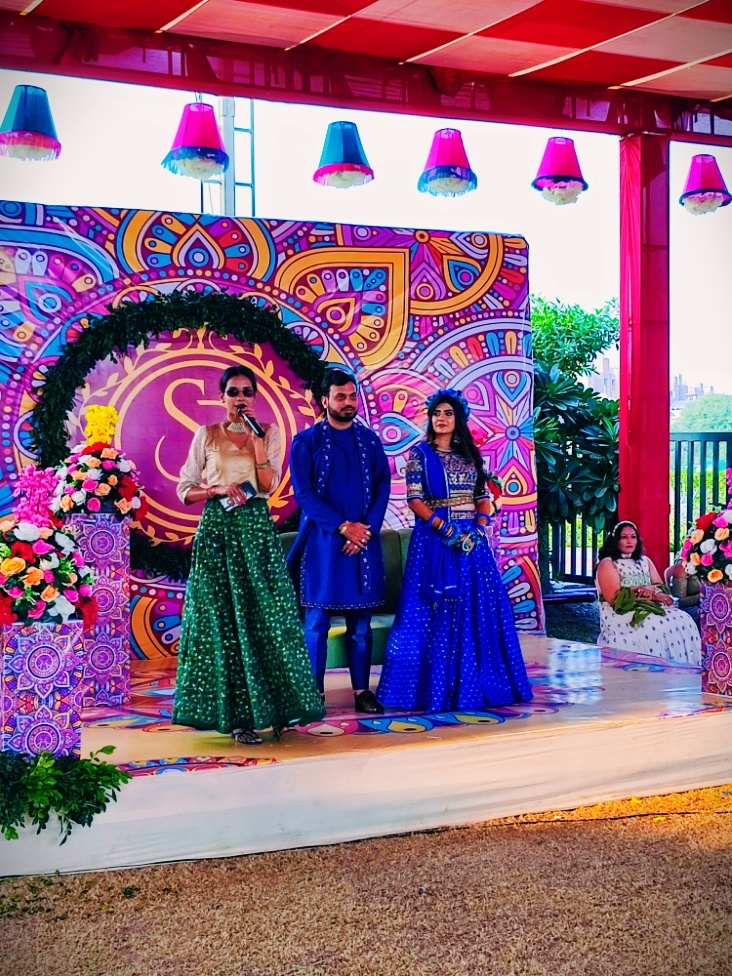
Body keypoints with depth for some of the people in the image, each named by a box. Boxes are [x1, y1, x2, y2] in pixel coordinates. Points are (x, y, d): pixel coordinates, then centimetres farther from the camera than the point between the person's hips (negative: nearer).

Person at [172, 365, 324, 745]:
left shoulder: (269, 432, 9)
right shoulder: (206, 435, 7)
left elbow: (269, 485, -3)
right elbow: (185, 489, 6)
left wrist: (256, 436, -10)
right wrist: (218, 489, -11)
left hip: (257, 529, 1)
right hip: (216, 530, -1)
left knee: (266, 616, -3)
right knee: (223, 619, -3)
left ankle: (275, 706, 5)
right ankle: (236, 714, 0)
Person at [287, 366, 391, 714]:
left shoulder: (369, 440, 11)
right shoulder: (306, 441, 0)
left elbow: (383, 486, 7)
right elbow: (303, 493, -7)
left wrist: (367, 528, -8)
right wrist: (342, 527, -12)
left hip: (364, 540, 3)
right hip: (322, 540, -3)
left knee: (360, 622, 6)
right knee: (317, 621, -2)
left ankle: (362, 691, 12)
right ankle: (314, 694, 5)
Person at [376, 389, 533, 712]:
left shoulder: (470, 454, 13)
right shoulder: (420, 454, 0)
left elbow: (484, 496, 10)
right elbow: (414, 499, -7)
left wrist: (479, 527, -7)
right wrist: (444, 528, -17)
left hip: (472, 538, 4)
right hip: (434, 538, -4)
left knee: (477, 610, 3)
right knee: (436, 613, -5)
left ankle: (475, 684, 11)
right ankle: (436, 687, -1)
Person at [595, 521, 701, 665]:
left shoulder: (645, 561, 19)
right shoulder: (607, 564, 0)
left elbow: (662, 589, 10)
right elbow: (614, 598, -12)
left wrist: (651, 590, -15)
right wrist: (648, 593, -13)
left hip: (651, 608, 6)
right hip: (621, 614, -6)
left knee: (683, 621, -22)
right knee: (655, 627, -35)